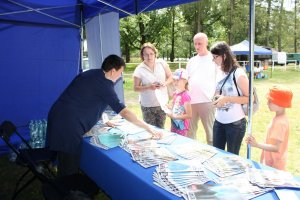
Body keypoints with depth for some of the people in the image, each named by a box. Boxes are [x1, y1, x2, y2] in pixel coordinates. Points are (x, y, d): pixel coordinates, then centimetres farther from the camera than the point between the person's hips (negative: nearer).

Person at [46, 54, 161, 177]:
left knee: (65, 166, 21)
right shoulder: (104, 85, -15)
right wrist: (148, 128, -10)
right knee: (70, 169, 2)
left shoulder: (91, 74, 12)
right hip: (69, 125, -9)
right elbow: (124, 112, -16)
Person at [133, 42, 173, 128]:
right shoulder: (139, 70, -10)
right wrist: (148, 87, -23)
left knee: (161, 128, 14)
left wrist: (165, 83, -15)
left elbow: (170, 77, 6)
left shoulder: (162, 63, -5)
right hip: (147, 106, -2)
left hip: (162, 103, 2)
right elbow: (135, 88, -7)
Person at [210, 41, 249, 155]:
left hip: (235, 123, -6)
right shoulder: (221, 72, 7)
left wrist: (227, 99, -23)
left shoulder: (238, 73, -14)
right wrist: (217, 97, 1)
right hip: (219, 121, 6)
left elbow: (249, 98, -15)